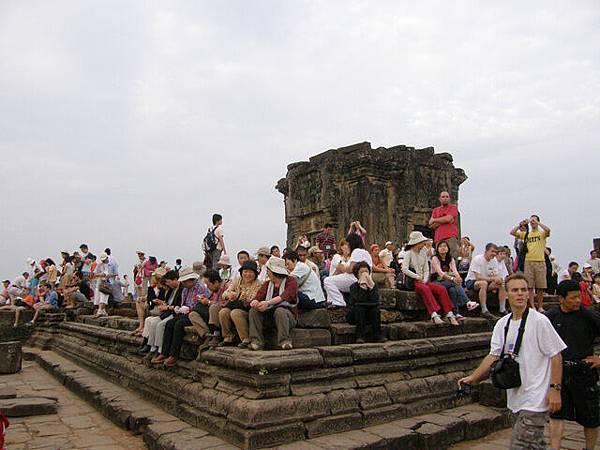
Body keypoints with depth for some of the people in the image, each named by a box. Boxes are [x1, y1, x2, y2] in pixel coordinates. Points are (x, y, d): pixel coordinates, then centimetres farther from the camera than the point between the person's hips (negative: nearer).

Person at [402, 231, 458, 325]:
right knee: (425, 289, -36)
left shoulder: (423, 252, 16)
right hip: (412, 281, -6)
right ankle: (434, 315, -44)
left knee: (442, 289, -16)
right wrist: (418, 277, -19)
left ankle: (449, 314, -18)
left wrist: (425, 280, -6)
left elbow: (426, 269, 13)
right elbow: (404, 269, -16)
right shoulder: (409, 253, -3)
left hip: (423, 280, 6)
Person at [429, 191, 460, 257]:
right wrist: (443, 220, -3)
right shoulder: (435, 210, 21)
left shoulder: (453, 207, 10)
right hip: (438, 239, 4)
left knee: (452, 258, -14)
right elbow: (432, 226, 10)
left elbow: (448, 219, -8)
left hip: (451, 237, -3)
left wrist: (434, 220, 5)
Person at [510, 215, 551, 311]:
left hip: (540, 262, -2)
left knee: (540, 287, 3)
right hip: (528, 262, 2)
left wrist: (537, 222, -13)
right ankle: (532, 306, 5)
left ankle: (540, 307, 14)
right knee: (530, 286, 0)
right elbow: (512, 232, 4)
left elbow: (548, 230, -17)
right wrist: (521, 224, -4)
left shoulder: (542, 233, 5)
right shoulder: (526, 234, 12)